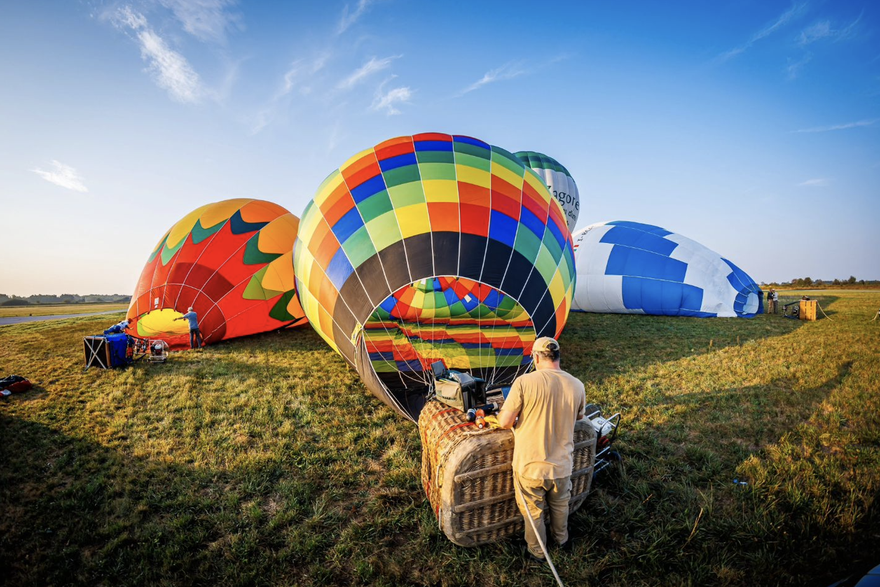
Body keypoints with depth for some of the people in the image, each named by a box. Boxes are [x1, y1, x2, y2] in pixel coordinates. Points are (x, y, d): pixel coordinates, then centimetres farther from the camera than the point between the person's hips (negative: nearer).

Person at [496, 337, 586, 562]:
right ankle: (561, 538, 57)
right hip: (561, 465, 3)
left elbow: (504, 422, -19)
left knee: (533, 512, 23)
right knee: (560, 506, 32)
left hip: (529, 466, -3)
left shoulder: (524, 382, -23)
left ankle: (537, 552, 46)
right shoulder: (577, 386, -11)